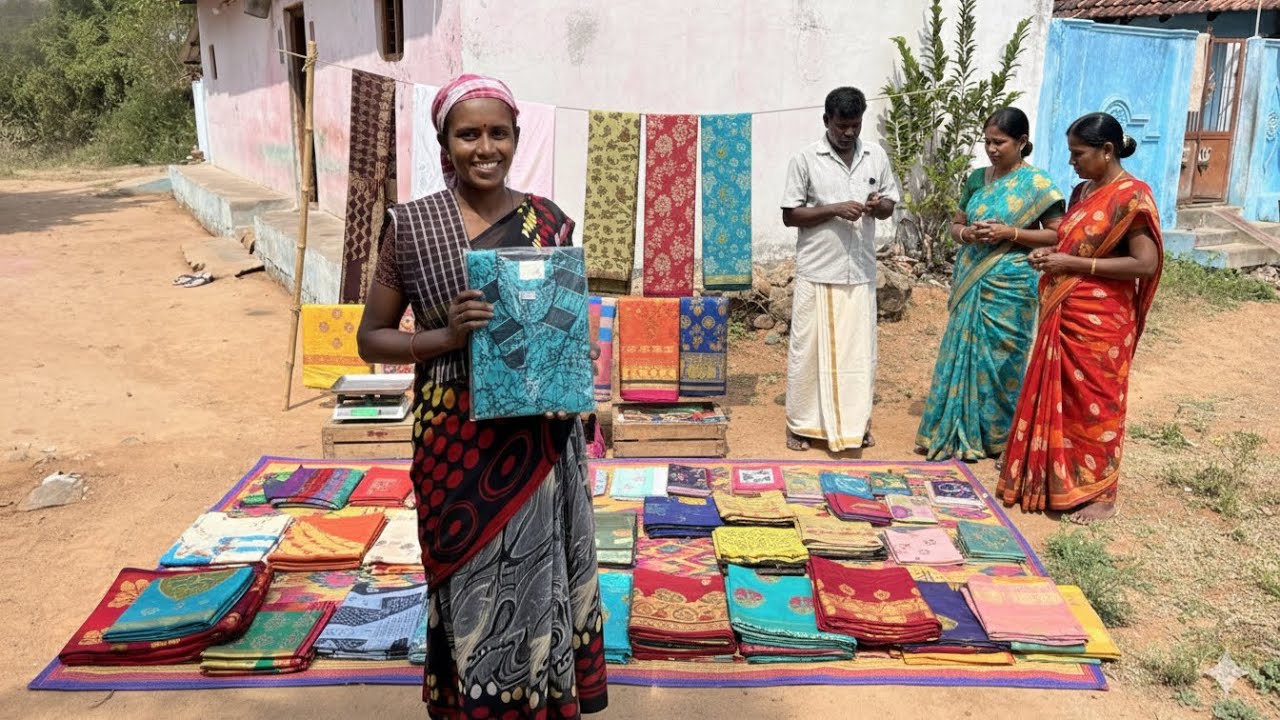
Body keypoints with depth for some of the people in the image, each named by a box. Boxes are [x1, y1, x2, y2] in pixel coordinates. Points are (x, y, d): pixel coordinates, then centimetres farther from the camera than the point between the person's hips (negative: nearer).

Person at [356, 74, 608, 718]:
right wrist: (445, 335, -18)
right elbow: (372, 338, 0)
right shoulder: (411, 226, -4)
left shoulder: (550, 222, 2)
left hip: (540, 438, 2)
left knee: (540, 580, 12)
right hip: (456, 439, -2)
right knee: (472, 586, 10)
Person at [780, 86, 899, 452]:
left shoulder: (876, 156, 5)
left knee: (859, 349, 9)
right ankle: (801, 423, 15)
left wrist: (877, 206, -11)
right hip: (817, 272, -3)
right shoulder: (805, 159, -6)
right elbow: (790, 215, -6)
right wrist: (834, 209, -19)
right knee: (809, 348, 3)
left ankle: (857, 422, 22)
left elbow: (890, 204, 13)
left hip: (860, 272, 3)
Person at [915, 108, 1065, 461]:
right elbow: (956, 224, 16)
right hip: (971, 283, 5)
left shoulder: (1037, 184, -6)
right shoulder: (976, 179, 9)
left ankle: (1003, 438, 14)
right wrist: (966, 234, -7)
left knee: (1002, 359, 1)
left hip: (1010, 286, -5)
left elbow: (1058, 235, -7)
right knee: (964, 355, 8)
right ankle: (958, 433, 18)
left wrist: (1010, 233, -17)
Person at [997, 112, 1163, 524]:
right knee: (1057, 400, 13)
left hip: (1100, 322, -8)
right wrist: (1052, 256, 2)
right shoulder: (1082, 192, 10)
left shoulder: (1131, 196, -15)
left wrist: (1073, 264, -21)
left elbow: (1145, 263, -20)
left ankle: (1100, 494, 15)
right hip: (1063, 316, 8)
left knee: (1095, 404, 2)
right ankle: (1053, 481, 26)